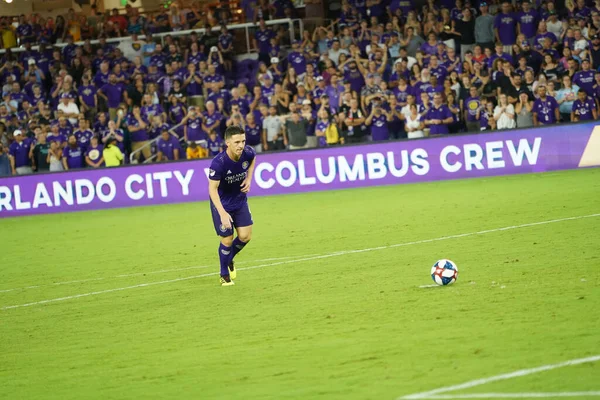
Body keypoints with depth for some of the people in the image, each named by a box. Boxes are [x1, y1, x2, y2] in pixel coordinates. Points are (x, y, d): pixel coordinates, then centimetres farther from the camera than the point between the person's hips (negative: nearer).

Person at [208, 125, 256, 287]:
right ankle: (224, 275, 23)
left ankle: (229, 259, 31)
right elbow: (212, 189, -29)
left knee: (245, 236, -1)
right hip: (222, 204, -4)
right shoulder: (218, 163, -33)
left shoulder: (247, 153, -18)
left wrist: (249, 178, -4)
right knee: (227, 240, -1)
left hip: (240, 200, 4)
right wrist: (222, 213, -38)